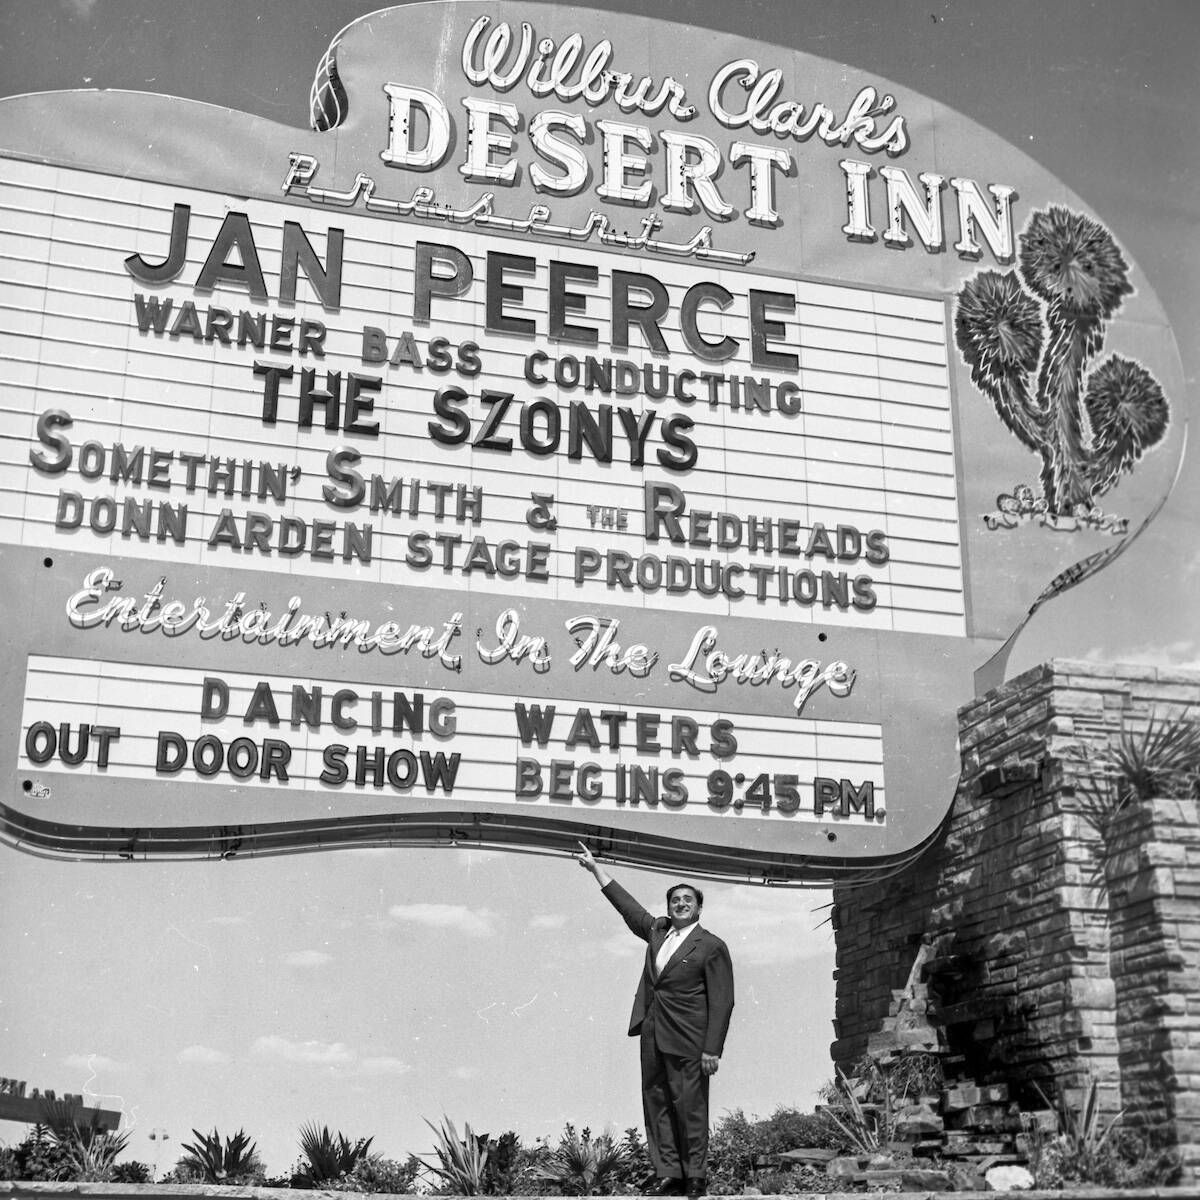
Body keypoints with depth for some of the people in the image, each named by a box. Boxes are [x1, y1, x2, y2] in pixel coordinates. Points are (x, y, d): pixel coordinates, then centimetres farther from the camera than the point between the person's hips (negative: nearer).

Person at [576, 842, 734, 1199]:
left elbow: (722, 1002, -7)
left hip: (687, 1042, -6)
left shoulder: (712, 947, -4)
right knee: (657, 1106, 5)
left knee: (690, 1108, -5)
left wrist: (712, 1050, -13)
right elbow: (627, 905, 25)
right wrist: (595, 868, 28)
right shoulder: (657, 931, 14)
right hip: (653, 1035, 6)